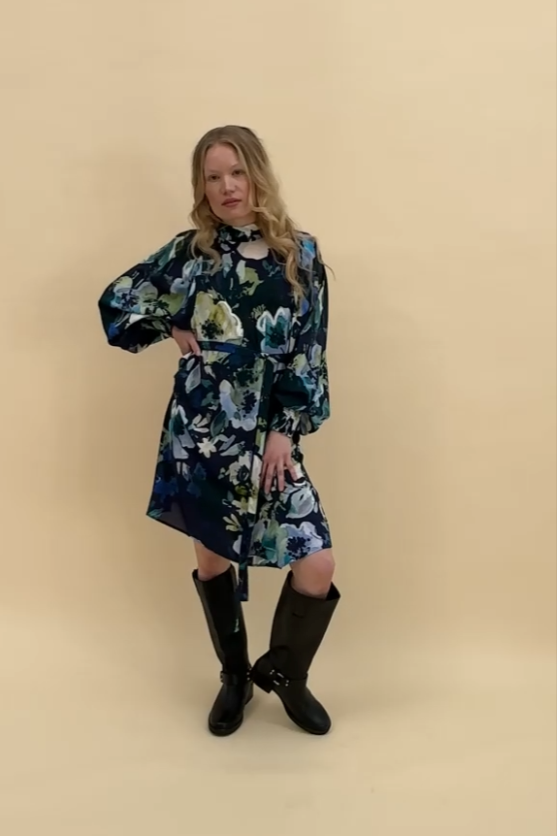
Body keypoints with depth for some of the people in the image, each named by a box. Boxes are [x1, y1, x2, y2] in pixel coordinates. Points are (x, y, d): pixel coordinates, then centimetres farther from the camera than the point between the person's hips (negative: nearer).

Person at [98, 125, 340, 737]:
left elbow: (308, 353, -1)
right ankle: (235, 677, 36)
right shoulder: (188, 252, 1)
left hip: (268, 433, 0)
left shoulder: (299, 255, 0)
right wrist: (173, 330, -2)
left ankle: (283, 671, 24)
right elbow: (116, 301, 11)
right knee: (212, 556, 12)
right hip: (200, 430, 1)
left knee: (317, 566, -6)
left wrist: (286, 430, -8)